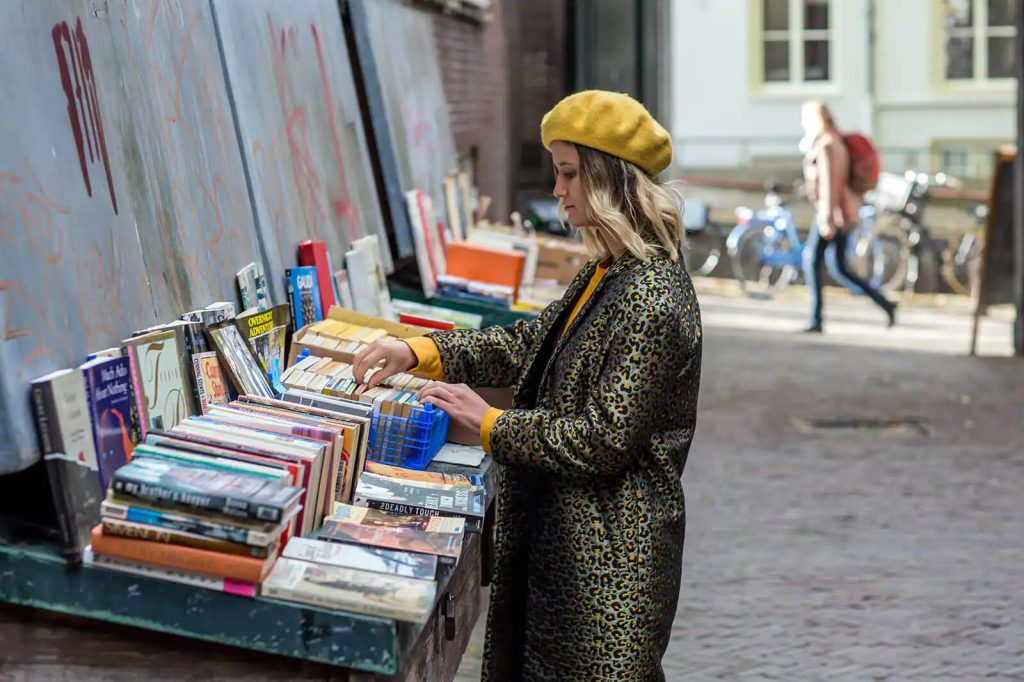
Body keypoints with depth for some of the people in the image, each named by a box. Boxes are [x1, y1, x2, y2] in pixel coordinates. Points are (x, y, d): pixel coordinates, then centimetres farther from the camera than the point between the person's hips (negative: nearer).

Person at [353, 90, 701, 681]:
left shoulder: (651, 298, -22)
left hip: (608, 558, -10)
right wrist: (419, 353, 2)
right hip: (561, 533, 10)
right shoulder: (607, 275, 9)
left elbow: (605, 441, -22)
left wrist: (489, 423, -15)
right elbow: (527, 345, 14)